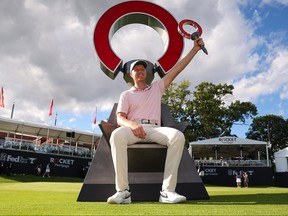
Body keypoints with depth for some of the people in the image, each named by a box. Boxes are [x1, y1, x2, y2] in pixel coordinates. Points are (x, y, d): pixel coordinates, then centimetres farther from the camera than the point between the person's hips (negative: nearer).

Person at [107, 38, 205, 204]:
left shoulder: (157, 87, 23)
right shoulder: (126, 95, 19)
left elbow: (176, 69, 16)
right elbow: (120, 118, 4)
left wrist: (195, 49, 10)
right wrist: (132, 124, -21)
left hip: (155, 129, 1)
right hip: (132, 128, -1)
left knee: (178, 136, -31)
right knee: (117, 135, -37)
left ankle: (167, 191, -32)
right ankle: (123, 191, -35)